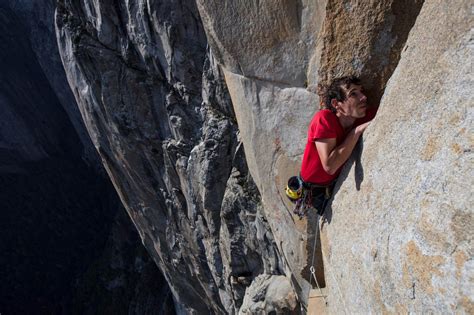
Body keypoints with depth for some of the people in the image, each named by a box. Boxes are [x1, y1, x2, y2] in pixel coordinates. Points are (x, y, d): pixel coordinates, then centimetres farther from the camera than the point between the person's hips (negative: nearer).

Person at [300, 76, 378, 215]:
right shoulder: (324, 119, -29)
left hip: (337, 182, 6)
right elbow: (329, 166, -34)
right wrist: (357, 131, -31)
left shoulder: (364, 116, -13)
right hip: (314, 191, -5)